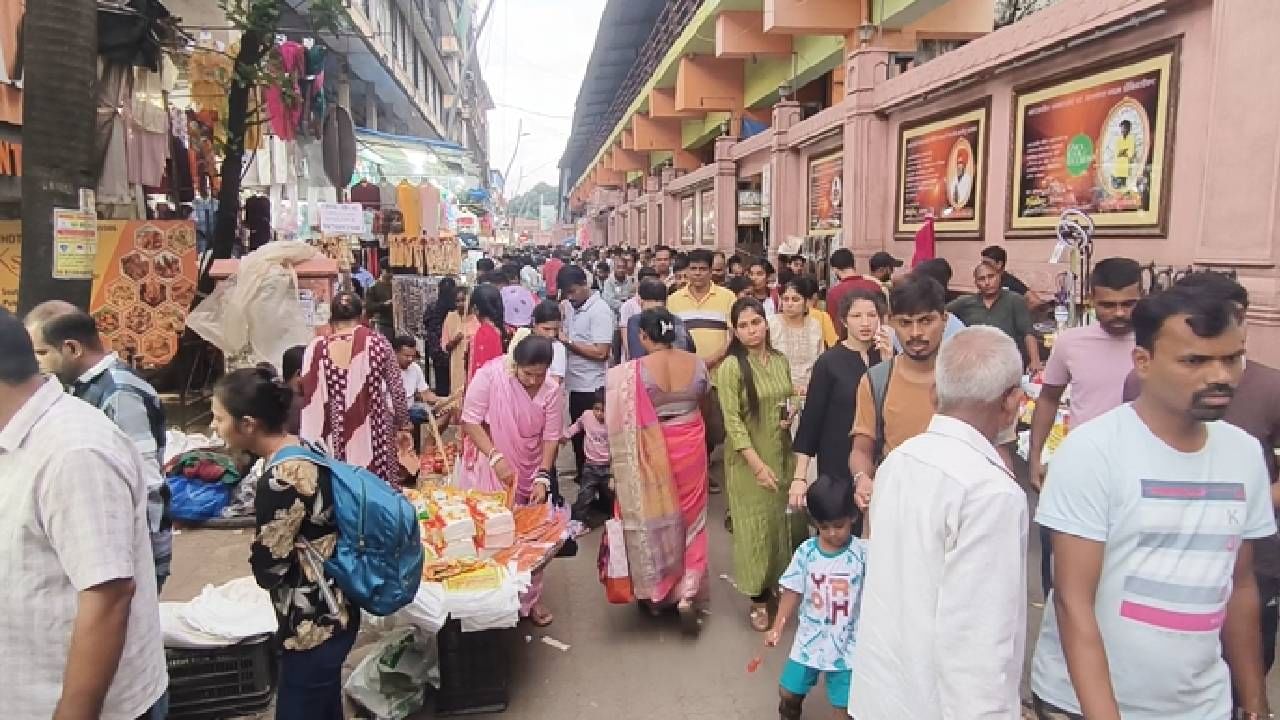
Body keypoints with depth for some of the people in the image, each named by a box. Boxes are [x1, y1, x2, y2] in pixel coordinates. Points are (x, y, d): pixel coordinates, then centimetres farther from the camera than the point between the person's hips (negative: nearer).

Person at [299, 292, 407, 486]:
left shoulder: (316, 348, -1)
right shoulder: (378, 342, -1)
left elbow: (309, 397, -1)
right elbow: (397, 389, 1)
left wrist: (312, 442, 8)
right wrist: (401, 420, 17)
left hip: (336, 436, 0)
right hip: (372, 432, 0)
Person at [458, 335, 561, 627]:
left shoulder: (551, 389, -10)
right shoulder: (490, 375, -20)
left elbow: (550, 437, -7)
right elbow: (470, 420, -17)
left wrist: (542, 478, -15)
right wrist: (496, 457, -26)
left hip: (529, 473, 3)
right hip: (490, 471, -3)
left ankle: (529, 599, 24)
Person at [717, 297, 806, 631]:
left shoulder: (780, 361, 4)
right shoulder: (731, 367, -14)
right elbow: (732, 421, -16)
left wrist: (790, 414, -4)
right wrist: (758, 464, -19)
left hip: (782, 451, 5)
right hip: (748, 457, -5)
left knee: (787, 519, 10)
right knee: (756, 525, 3)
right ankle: (759, 598, 16)